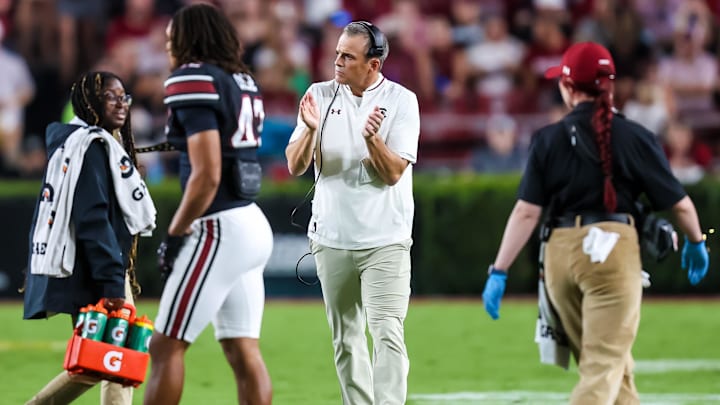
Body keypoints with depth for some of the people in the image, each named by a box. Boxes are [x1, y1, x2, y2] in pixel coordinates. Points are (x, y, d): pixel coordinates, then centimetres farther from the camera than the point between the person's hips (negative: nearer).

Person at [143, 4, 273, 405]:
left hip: (220, 228, -9)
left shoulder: (196, 82, -12)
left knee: (166, 347, -3)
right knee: (244, 351, 8)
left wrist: (175, 234, -10)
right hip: (254, 223, 9)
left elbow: (207, 176, -17)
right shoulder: (244, 83, 14)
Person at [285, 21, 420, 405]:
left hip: (385, 242, -3)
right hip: (332, 239, 3)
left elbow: (394, 172, -10)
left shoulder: (401, 100, -4)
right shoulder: (320, 95, 3)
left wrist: (371, 138, -28)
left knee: (387, 334, -14)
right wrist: (310, 129, -19)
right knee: (345, 340, 10)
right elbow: (295, 166, -1)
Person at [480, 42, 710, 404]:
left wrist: (499, 272, -4)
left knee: (606, 363, 19)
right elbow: (679, 204, 3)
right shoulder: (634, 137, 0)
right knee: (605, 366, -5)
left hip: (560, 252, 3)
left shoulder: (549, 139, 3)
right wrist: (696, 242, 23)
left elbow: (526, 212, -5)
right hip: (614, 249, -3)